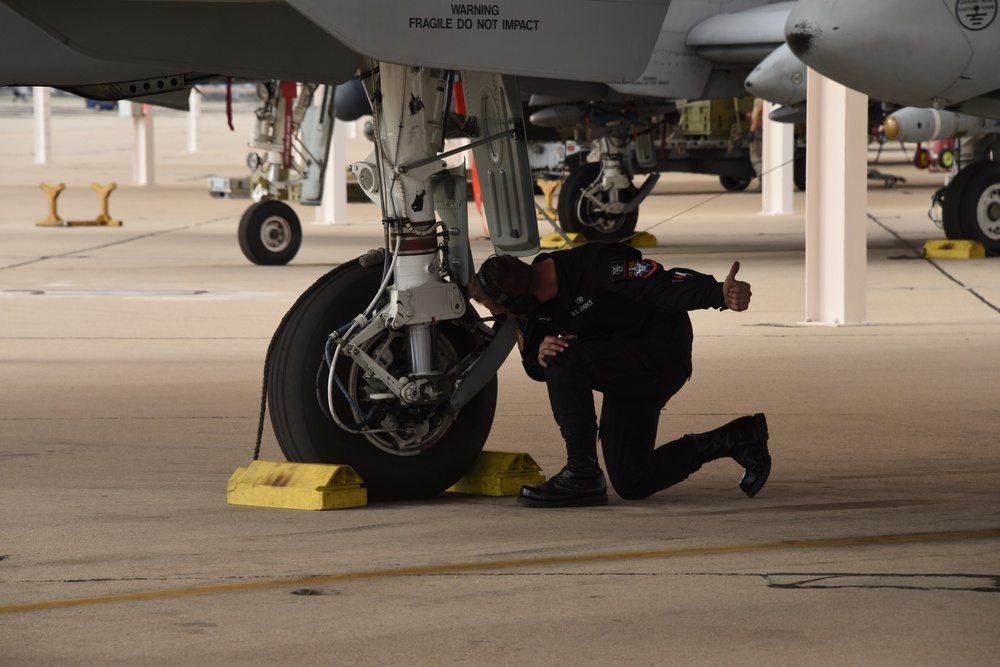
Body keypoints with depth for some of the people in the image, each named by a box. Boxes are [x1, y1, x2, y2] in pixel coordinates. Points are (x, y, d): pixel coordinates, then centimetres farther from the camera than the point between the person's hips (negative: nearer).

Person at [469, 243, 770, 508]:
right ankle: (736, 439, 23)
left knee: (564, 359, -29)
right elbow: (535, 367, 4)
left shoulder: (596, 268, -29)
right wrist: (540, 354, -22)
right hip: (625, 371, 9)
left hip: (665, 357, -9)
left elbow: (668, 286, -33)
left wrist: (720, 294, -51)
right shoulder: (533, 306, -6)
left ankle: (582, 475, -19)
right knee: (631, 483, 8)